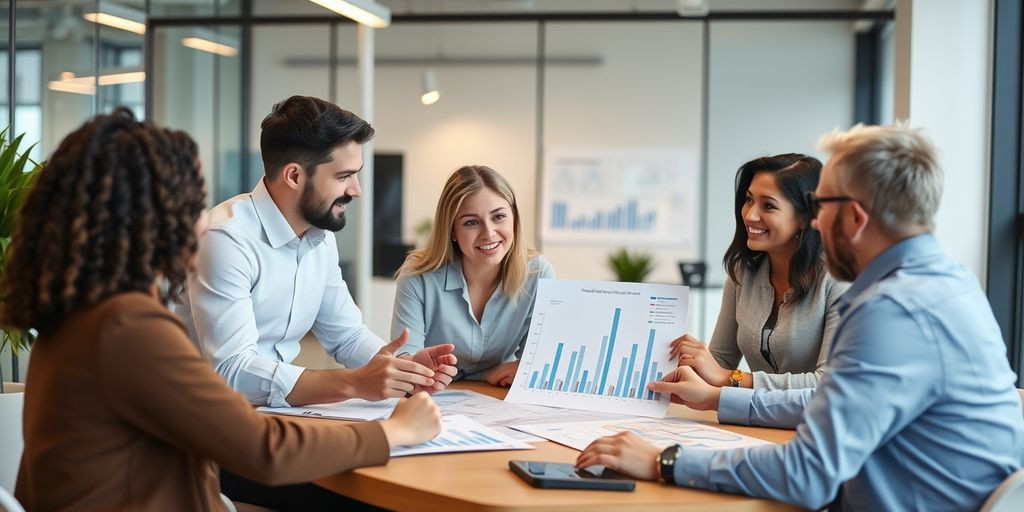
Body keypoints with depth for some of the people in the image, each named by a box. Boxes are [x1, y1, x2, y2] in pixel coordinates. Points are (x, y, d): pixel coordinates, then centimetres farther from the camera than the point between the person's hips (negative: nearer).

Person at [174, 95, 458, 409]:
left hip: (277, 411, 7)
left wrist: (407, 366, -8)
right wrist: (353, 383, -32)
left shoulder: (321, 236, 5)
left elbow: (346, 333, 12)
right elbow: (232, 371, -26)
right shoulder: (226, 239, -19)